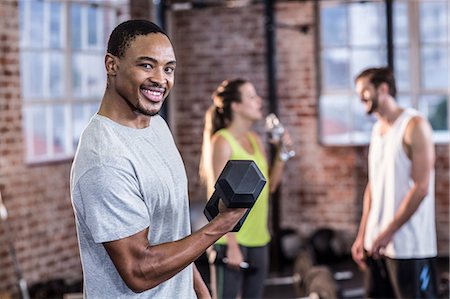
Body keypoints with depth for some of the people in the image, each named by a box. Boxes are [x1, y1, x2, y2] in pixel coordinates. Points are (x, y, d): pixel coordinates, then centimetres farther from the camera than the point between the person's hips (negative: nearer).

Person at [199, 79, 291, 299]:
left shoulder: (255, 140, 11)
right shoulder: (222, 142, -11)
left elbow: (269, 186, 15)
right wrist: (231, 244, -18)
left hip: (258, 240, 8)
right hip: (231, 240, -8)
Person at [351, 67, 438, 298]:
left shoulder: (414, 125, -9)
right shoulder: (377, 129, 14)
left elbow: (420, 188, -15)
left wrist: (388, 232, -16)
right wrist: (362, 235, 11)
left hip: (409, 245, -7)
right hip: (377, 242, 7)